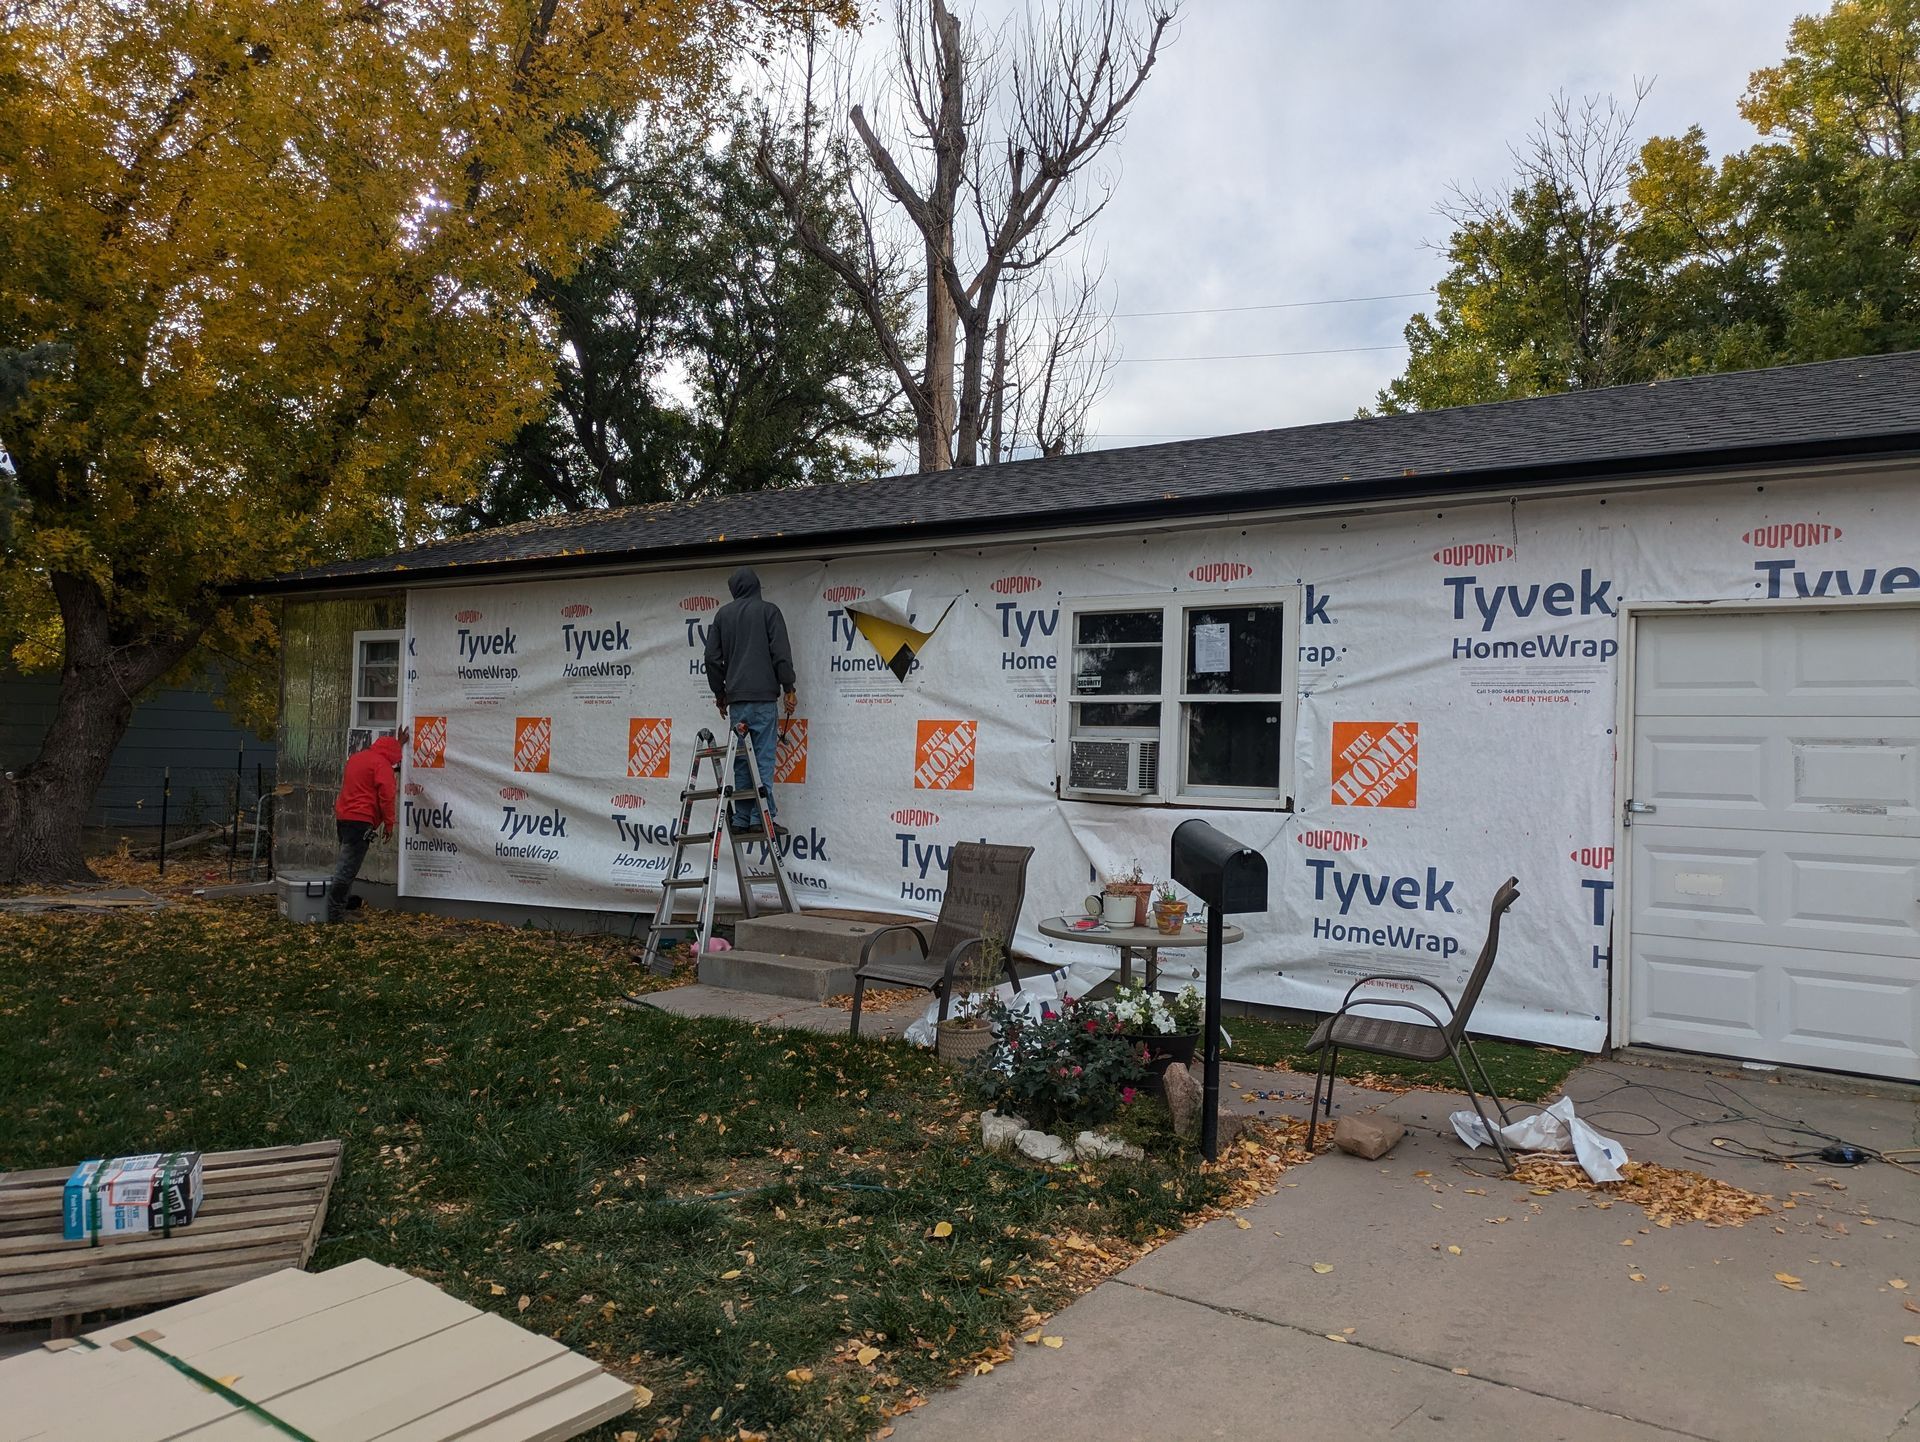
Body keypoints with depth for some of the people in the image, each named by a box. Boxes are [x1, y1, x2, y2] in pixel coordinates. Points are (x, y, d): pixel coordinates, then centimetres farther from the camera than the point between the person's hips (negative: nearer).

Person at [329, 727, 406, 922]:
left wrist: (398, 743, 50)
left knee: (346, 863, 18)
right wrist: (389, 823, -8)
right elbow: (386, 795, -15)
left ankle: (340, 906, 22)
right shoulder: (382, 764, -8)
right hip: (360, 820, -10)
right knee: (348, 868, -9)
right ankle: (334, 912, -10)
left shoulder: (357, 757, 19)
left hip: (342, 816, 10)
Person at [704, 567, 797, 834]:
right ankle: (762, 817, -9)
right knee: (764, 757, -4)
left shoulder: (722, 614, 14)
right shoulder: (768, 610, 3)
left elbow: (713, 657, 12)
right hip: (763, 696, -4)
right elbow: (781, 652, -6)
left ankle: (741, 819, 6)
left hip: (735, 698, 4)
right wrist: (789, 689, -2)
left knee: (741, 760, 7)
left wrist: (719, 693, 20)